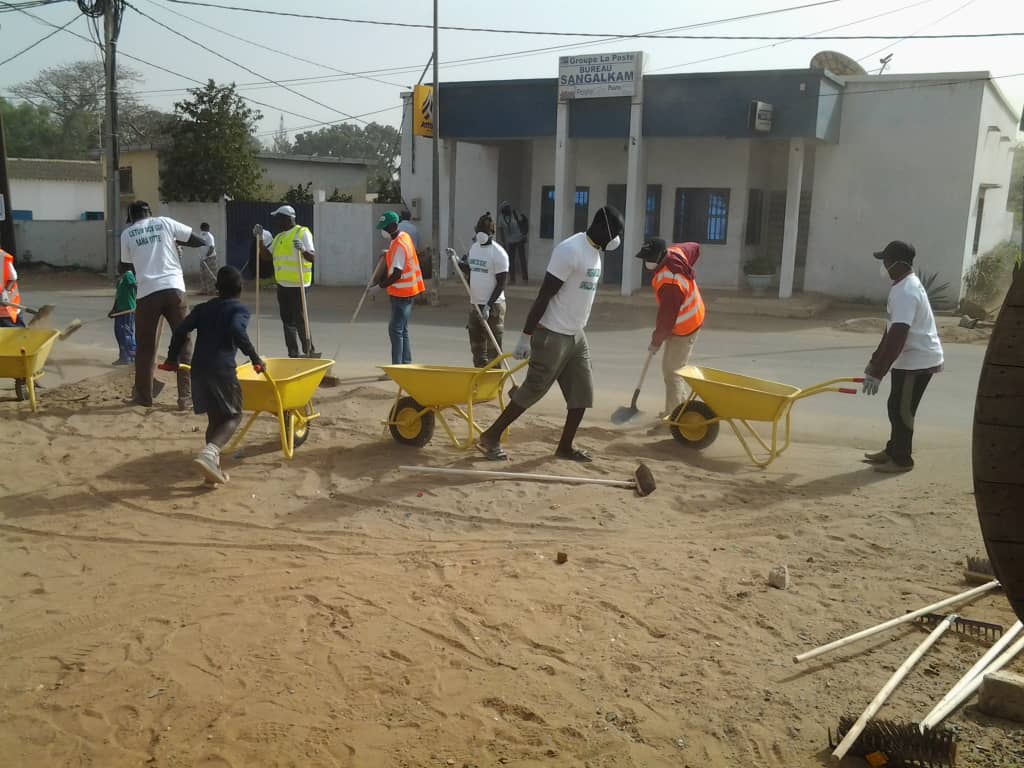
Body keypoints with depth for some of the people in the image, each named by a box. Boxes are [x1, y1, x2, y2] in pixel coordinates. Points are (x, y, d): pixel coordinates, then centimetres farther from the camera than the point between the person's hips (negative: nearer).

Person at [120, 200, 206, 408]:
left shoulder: (127, 234, 11)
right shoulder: (164, 222, 9)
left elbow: (127, 263, 20)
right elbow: (199, 241, 9)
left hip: (147, 292, 1)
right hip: (173, 288, 0)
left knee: (145, 346, 14)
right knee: (183, 343, 6)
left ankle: (143, 395, 23)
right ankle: (186, 397, 4)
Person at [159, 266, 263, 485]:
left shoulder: (203, 308, 18)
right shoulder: (239, 309, 2)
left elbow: (181, 330, 9)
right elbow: (237, 331, -18)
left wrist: (172, 358, 18)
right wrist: (254, 358, -15)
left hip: (199, 369, 6)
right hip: (222, 369, -6)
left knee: (214, 418, 17)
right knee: (233, 416, 4)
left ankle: (213, 466, 14)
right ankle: (209, 452, -21)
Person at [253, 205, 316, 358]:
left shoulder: (302, 233, -7)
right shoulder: (279, 236, 16)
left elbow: (312, 257, -16)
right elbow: (266, 256, 17)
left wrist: (303, 249, -35)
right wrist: (260, 238, 8)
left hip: (297, 284, -8)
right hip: (282, 284, 8)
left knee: (299, 319, -5)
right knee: (287, 320, 10)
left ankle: (308, 351, 8)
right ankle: (293, 353, 17)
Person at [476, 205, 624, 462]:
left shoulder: (595, 251, 11)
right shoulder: (570, 250, -20)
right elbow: (544, 296, -21)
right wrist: (526, 336, -20)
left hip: (576, 335, 9)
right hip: (552, 335, -9)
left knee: (582, 392, 8)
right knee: (533, 389, -4)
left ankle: (565, 446, 19)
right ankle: (490, 437, 8)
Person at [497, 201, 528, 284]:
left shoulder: (515, 213, -7)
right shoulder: (501, 217, -1)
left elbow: (522, 224, -2)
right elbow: (500, 230, 2)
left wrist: (524, 235, -6)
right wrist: (502, 242, 0)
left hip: (519, 239, -2)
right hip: (510, 241, 2)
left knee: (522, 258, -2)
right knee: (511, 260, 3)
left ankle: (525, 278, 4)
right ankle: (512, 279, 10)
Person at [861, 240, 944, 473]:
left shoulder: (906, 292, -24)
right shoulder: (904, 286, 11)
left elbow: (897, 338, -30)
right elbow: (891, 330, 18)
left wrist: (878, 373, -29)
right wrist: (875, 361, 20)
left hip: (918, 360, -10)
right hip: (912, 358, 10)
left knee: (901, 410, -2)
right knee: (896, 407, 18)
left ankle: (902, 459, 9)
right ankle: (893, 450, 30)